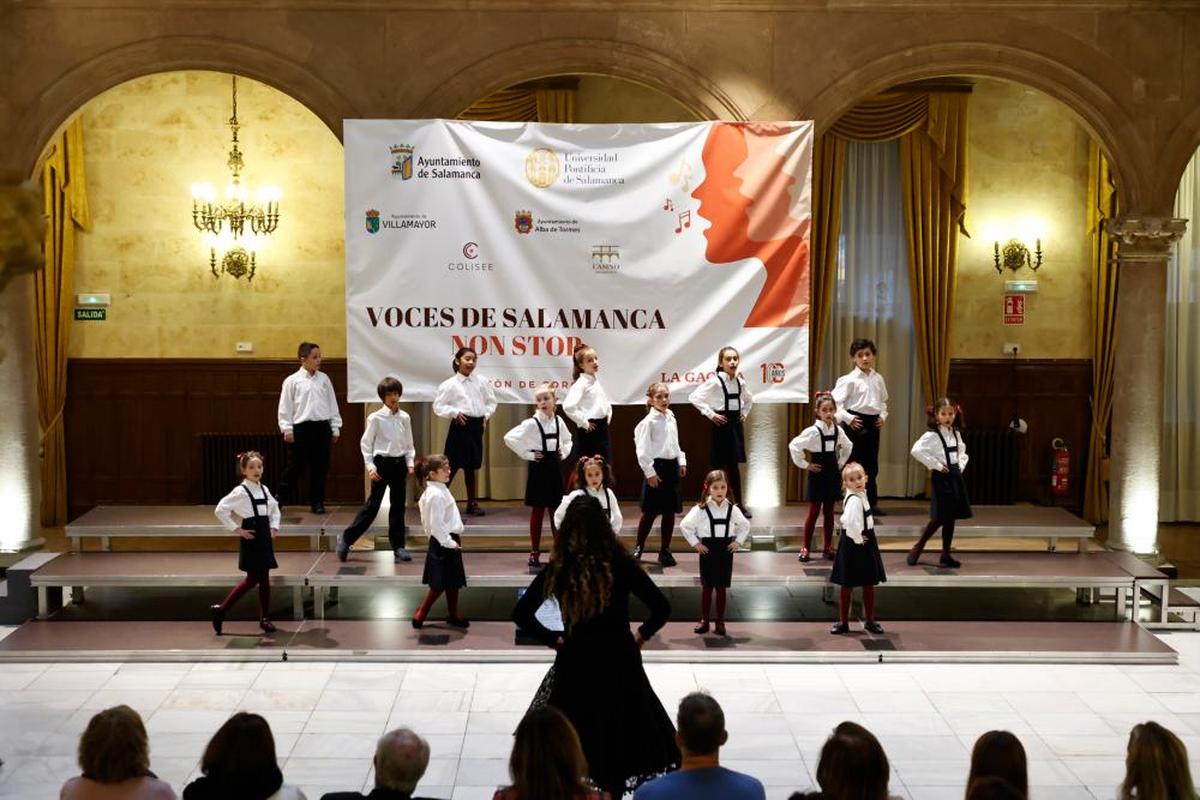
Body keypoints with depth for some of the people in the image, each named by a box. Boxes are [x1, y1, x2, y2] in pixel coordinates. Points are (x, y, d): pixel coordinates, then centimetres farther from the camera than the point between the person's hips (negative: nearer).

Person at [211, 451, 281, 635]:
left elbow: (274, 508, 26)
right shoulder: (240, 491, -12)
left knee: (262, 578, 8)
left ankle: (265, 618, 14)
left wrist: (274, 527, 12)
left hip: (265, 537, 7)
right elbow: (220, 510, -18)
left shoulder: (264, 489, 10)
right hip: (251, 538, -7)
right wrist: (237, 529, -16)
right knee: (253, 579, -3)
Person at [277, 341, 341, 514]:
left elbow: (332, 404, 12)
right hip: (301, 427, -3)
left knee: (320, 467, 6)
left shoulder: (324, 379, 9)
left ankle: (317, 502, 16)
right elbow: (285, 407, -2)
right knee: (296, 466, 0)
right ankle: (279, 497, 15)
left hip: (322, 427, 3)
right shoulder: (292, 381, -2)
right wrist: (287, 430, -7)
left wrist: (335, 428, 9)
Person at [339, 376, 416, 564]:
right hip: (382, 462, -4)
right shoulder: (376, 418, -7)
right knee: (372, 505, -4)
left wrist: (410, 463, 2)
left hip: (400, 463, 4)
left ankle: (398, 546, 13)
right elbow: (365, 443, -3)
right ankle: (346, 539, 5)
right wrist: (370, 466, -10)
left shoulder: (404, 418, 6)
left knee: (399, 506, 7)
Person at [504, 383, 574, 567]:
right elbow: (509, 438, -19)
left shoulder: (558, 421, 5)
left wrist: (564, 452, 8)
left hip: (555, 467, 4)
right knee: (537, 510, 0)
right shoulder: (532, 423, -11)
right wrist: (527, 454, -15)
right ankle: (535, 552, 6)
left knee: (556, 510, 9)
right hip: (538, 467, -4)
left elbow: (567, 439, 25)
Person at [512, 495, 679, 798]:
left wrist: (555, 639, 3)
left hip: (575, 663, 1)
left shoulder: (558, 568, -9)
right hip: (619, 663, -1)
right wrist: (641, 636, 3)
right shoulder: (620, 564, -13)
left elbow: (521, 614, -5)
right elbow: (661, 608, -12)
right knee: (617, 740, 15)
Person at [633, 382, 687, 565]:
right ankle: (639, 547, 15)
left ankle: (665, 550, 16)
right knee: (650, 512, 0)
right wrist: (650, 472, -16)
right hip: (656, 466, -6)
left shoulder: (671, 418, 12)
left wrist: (682, 461, 9)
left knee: (670, 511, 7)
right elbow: (643, 450, -13)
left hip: (672, 466, 6)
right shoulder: (649, 421, -9)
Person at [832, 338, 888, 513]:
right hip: (856, 423, -6)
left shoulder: (878, 379, 9)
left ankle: (872, 503, 19)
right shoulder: (849, 380, -9)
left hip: (873, 423, 6)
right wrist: (847, 418, -18)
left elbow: (883, 400, 23)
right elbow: (835, 402, -13)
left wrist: (883, 415, 8)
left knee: (872, 465, 11)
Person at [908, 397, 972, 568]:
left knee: (951, 517, 8)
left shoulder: (956, 434, 10)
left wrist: (961, 464, 9)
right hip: (942, 477, -7)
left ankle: (946, 555, 15)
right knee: (940, 517, -8)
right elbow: (916, 450, -26)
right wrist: (935, 465, -20)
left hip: (955, 475, 7)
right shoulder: (932, 435, -13)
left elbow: (962, 451, 28)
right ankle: (916, 549, 4)